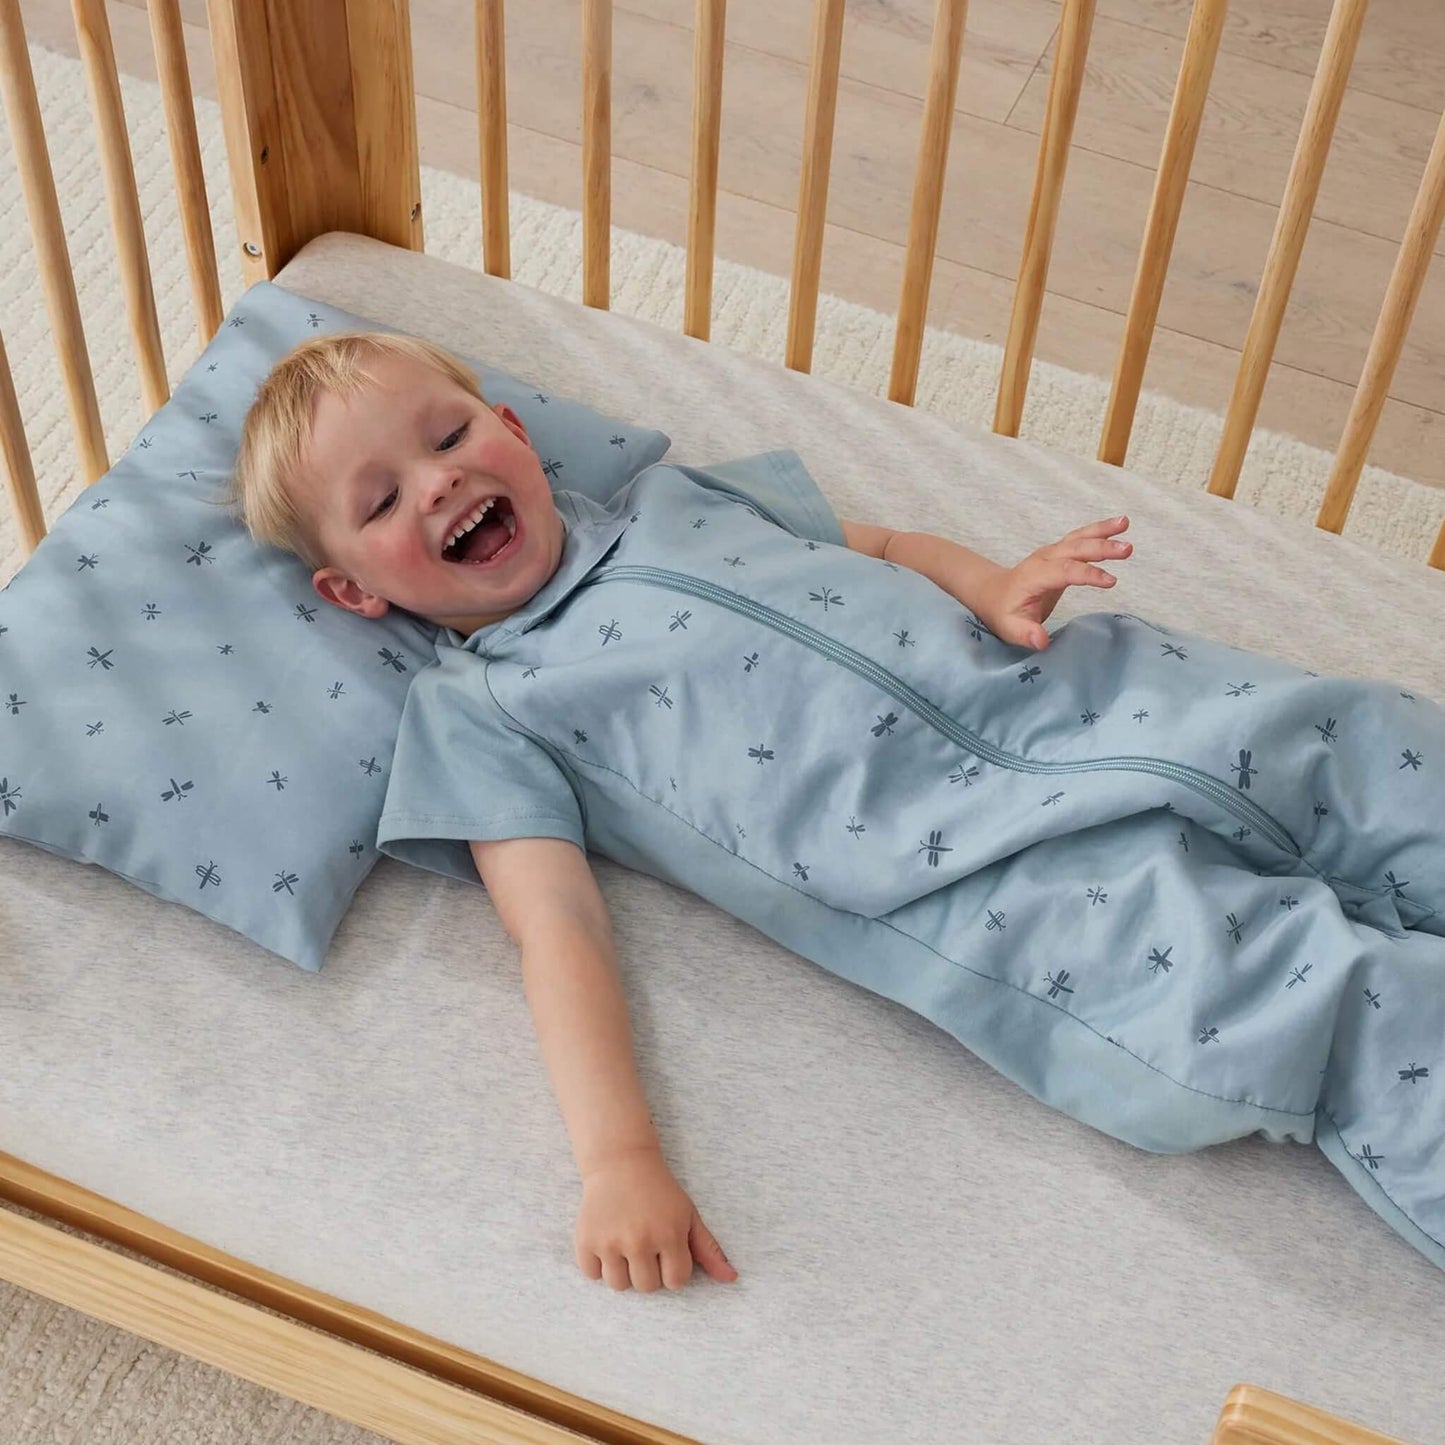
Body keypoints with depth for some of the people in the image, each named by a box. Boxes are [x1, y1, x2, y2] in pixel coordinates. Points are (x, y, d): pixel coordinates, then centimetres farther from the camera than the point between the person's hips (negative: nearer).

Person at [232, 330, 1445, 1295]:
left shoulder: (674, 497, 22)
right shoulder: (477, 715, 6)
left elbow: (878, 548, 28)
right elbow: (559, 928, -4)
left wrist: (996, 582, 5)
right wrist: (619, 1160, -18)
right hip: (987, 885, -6)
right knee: (1247, 1012, -24)